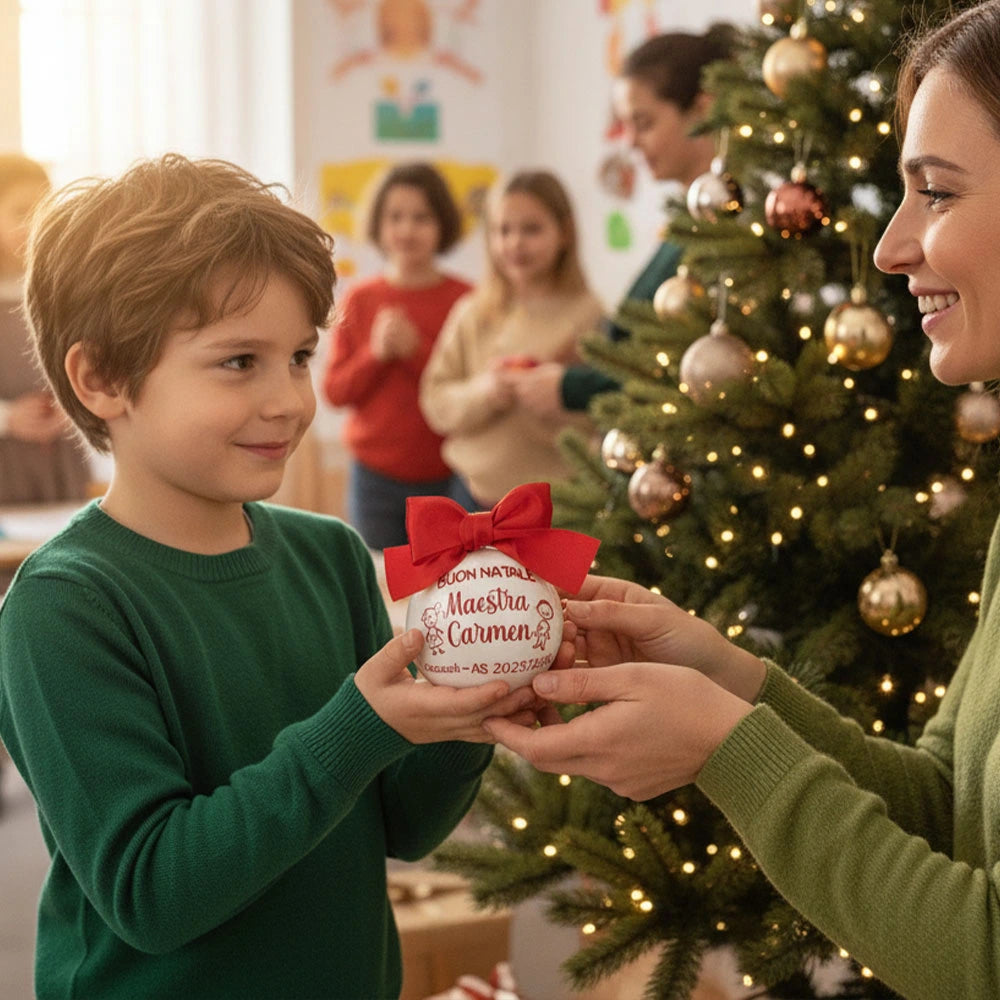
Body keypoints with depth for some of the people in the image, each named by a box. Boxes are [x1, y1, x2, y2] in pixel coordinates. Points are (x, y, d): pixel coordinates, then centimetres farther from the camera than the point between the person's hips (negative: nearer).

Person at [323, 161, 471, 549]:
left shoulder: (464, 299, -2)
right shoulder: (360, 299, 5)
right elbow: (335, 391, 5)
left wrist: (416, 350, -15)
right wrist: (375, 353, -12)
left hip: (448, 478, -2)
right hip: (375, 476, 2)